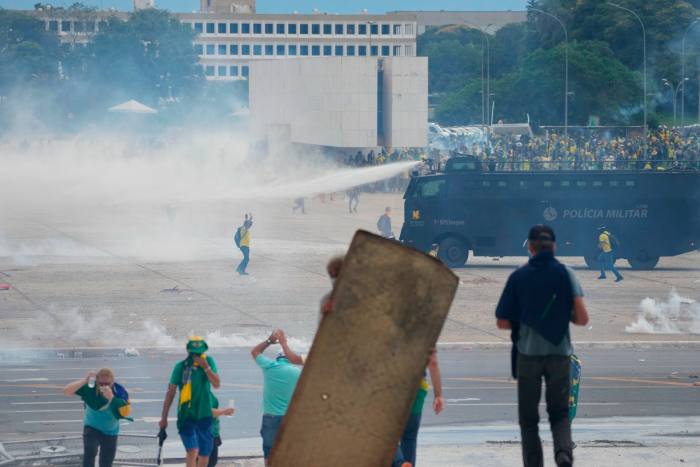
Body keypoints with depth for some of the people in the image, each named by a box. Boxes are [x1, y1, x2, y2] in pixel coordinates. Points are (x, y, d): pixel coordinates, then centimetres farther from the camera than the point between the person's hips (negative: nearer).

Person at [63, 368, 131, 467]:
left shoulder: (119, 392, -27)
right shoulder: (90, 388, -27)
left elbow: (124, 413, -38)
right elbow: (66, 391, -33)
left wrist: (111, 398, -49)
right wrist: (85, 381, -44)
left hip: (110, 432, 1)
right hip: (92, 428, -1)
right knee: (89, 452, -29)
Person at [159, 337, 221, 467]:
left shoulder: (209, 362, 1)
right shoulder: (180, 366, -5)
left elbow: (217, 384, -8)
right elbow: (171, 392, -1)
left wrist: (206, 367, -20)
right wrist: (164, 417, 0)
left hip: (204, 416, 3)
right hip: (186, 416, -3)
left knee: (204, 455, 8)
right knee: (193, 450, -20)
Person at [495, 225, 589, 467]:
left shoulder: (519, 276, -1)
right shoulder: (565, 273, -2)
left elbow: (502, 323, 0)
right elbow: (582, 318, -6)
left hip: (528, 354, 0)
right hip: (560, 354, 1)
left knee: (528, 419, 10)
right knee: (559, 413, 12)